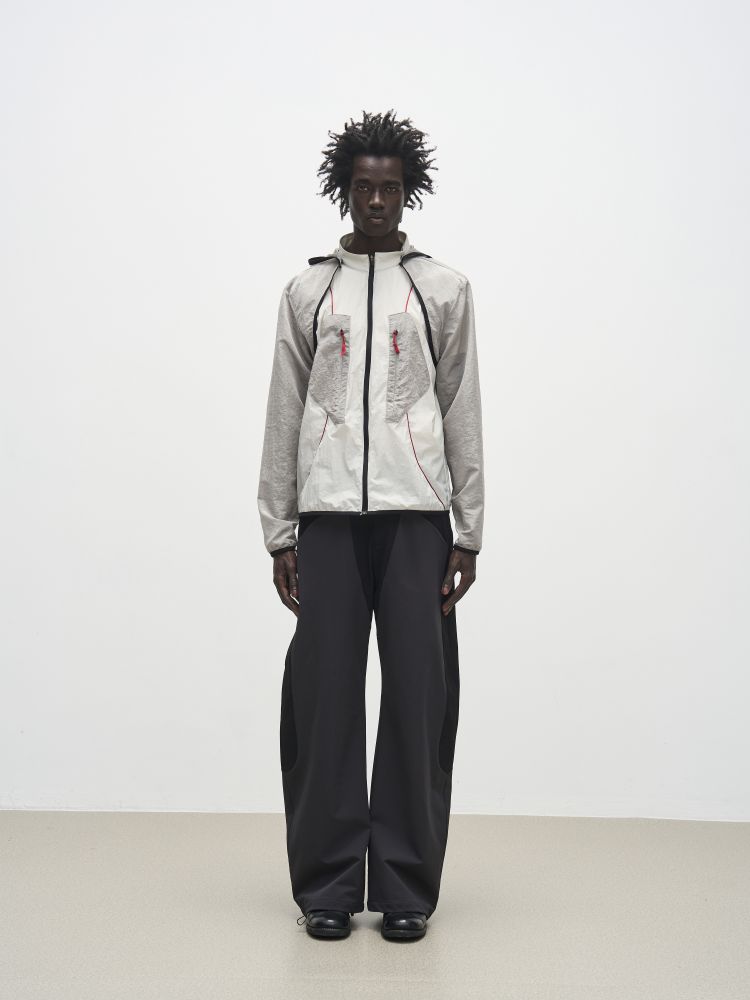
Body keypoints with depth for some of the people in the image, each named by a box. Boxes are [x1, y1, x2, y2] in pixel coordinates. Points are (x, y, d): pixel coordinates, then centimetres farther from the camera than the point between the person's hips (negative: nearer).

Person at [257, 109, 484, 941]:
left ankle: (406, 886, 10)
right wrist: (278, 532, 6)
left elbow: (463, 413, 8)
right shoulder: (307, 291, 13)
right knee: (324, 696, 0)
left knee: (419, 695, -1)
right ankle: (326, 885, 11)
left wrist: (469, 531, 3)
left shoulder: (444, 290, 12)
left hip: (417, 512, 0)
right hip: (328, 513, 1)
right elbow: (284, 415, 11)